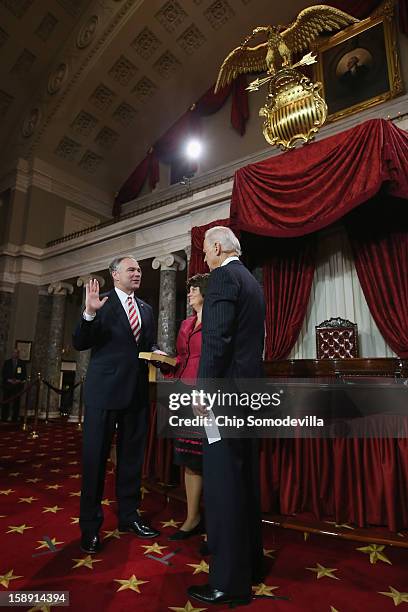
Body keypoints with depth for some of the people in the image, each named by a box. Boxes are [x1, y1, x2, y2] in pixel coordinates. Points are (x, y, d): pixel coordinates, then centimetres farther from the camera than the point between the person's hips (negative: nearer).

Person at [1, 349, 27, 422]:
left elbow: (24, 374, 8)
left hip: (18, 385, 0)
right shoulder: (7, 362, 11)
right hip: (7, 384, 1)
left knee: (16, 402, -3)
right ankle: (4, 417, 5)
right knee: (5, 401, -2)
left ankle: (14, 418, 1)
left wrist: (19, 380, -7)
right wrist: (8, 380, -7)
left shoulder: (22, 363, 9)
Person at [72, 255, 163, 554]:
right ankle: (90, 525, 24)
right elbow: (80, 344, -10)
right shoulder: (101, 303, -4)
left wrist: (156, 352, -5)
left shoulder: (146, 309, 12)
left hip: (137, 390, 6)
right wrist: (89, 313, -27)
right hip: (105, 389, -5)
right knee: (95, 457, 6)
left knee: (132, 456, 17)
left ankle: (129, 515, 35)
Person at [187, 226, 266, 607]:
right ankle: (249, 562, 34)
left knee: (222, 484, 0)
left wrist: (203, 391, -17)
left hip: (226, 391, -10)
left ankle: (229, 583, 13)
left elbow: (217, 339, -20)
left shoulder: (224, 276, -10)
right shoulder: (252, 282, 17)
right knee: (244, 479, 18)